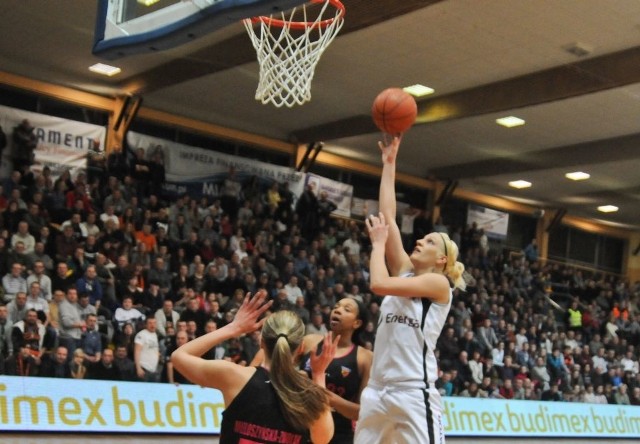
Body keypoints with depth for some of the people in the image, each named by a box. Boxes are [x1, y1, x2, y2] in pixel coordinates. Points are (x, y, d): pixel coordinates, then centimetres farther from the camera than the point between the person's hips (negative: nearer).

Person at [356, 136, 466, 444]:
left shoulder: (439, 284, -4)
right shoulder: (405, 271, 14)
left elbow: (379, 284, -17)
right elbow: (388, 216, 9)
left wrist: (378, 242, -2)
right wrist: (389, 163, 10)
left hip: (414, 394, -7)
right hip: (378, 391, 7)